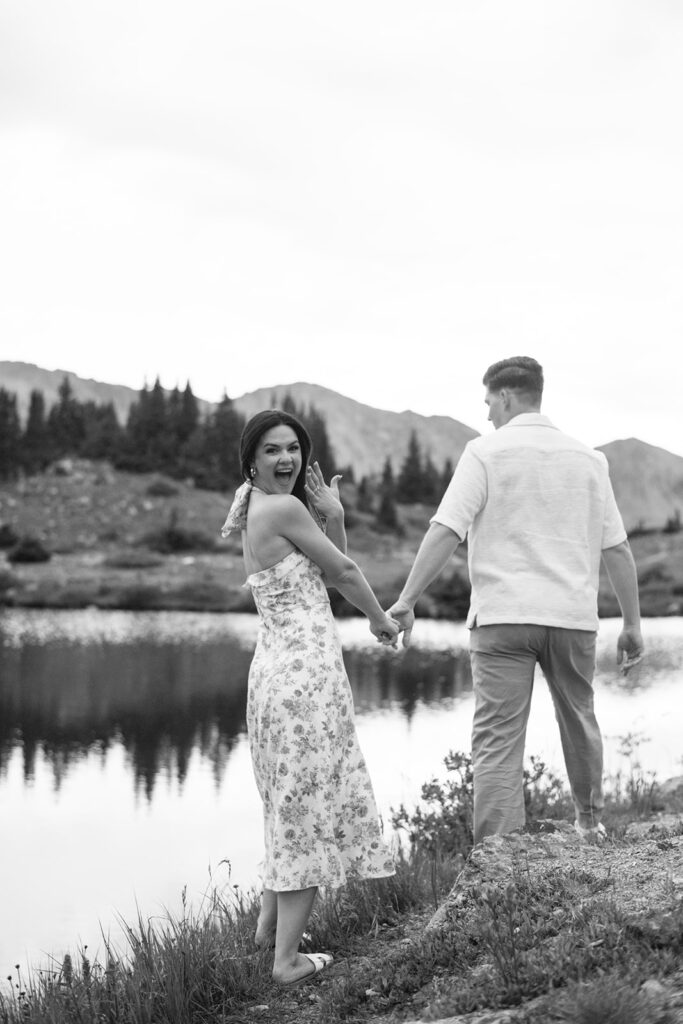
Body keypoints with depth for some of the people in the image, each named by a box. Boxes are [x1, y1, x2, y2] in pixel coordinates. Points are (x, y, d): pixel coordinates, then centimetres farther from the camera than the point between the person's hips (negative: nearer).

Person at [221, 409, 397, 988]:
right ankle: (288, 958, -1)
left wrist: (332, 517, 1)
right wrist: (381, 619, 13)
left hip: (274, 664, 10)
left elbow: (327, 576, 15)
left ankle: (270, 925, 32)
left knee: (291, 802, 22)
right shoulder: (285, 508, -12)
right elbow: (344, 571, -3)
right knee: (309, 805, -4)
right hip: (306, 666, -10)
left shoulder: (256, 513, 16)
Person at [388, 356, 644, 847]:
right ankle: (590, 823, 40)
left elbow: (445, 531, -11)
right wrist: (633, 623, 14)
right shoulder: (587, 458, 10)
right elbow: (617, 549, 8)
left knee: (498, 739, -4)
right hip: (573, 614, 4)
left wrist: (406, 601, -11)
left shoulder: (486, 452, -1)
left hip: (503, 615, -4)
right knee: (579, 720, 23)